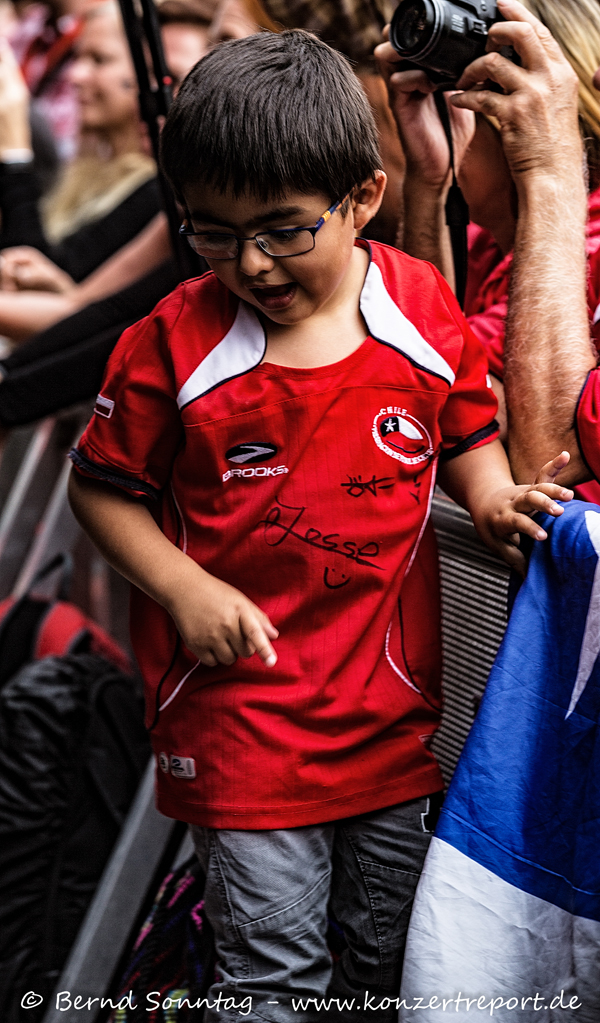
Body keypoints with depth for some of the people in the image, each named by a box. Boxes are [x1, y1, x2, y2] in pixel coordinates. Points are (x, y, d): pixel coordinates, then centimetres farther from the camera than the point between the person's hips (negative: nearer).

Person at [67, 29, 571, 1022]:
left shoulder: (423, 312, -5)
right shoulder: (175, 343, -11)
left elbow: (466, 428, 12)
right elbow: (101, 487, -1)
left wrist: (491, 496, -9)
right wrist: (183, 588, -14)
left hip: (393, 697, 3)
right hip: (239, 706, -3)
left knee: (399, 940, 19)